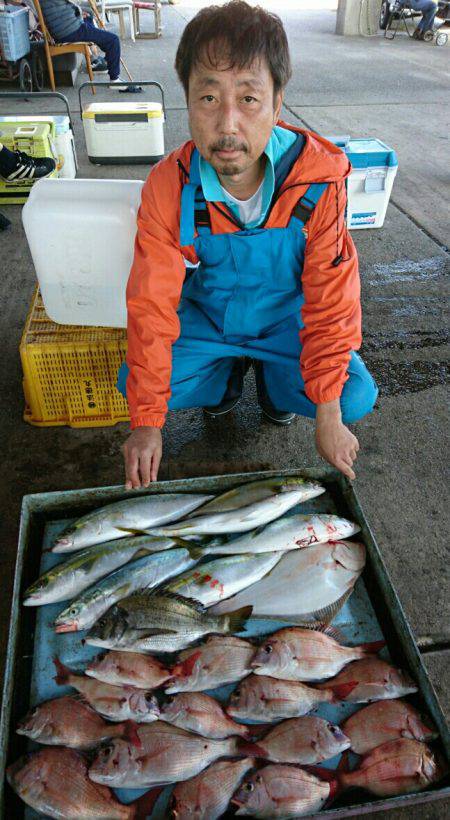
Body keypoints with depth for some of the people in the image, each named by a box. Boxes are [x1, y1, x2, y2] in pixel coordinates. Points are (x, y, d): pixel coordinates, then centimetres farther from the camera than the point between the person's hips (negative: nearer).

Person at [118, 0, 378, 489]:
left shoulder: (319, 178, -26)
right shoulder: (167, 188, -23)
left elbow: (331, 299, -21)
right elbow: (152, 305, -21)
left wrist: (329, 417, -23)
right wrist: (147, 423, -23)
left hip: (285, 319, 0)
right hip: (204, 318, 1)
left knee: (356, 397, -20)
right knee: (132, 383, -18)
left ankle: (274, 383, 14)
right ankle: (225, 380, 13)